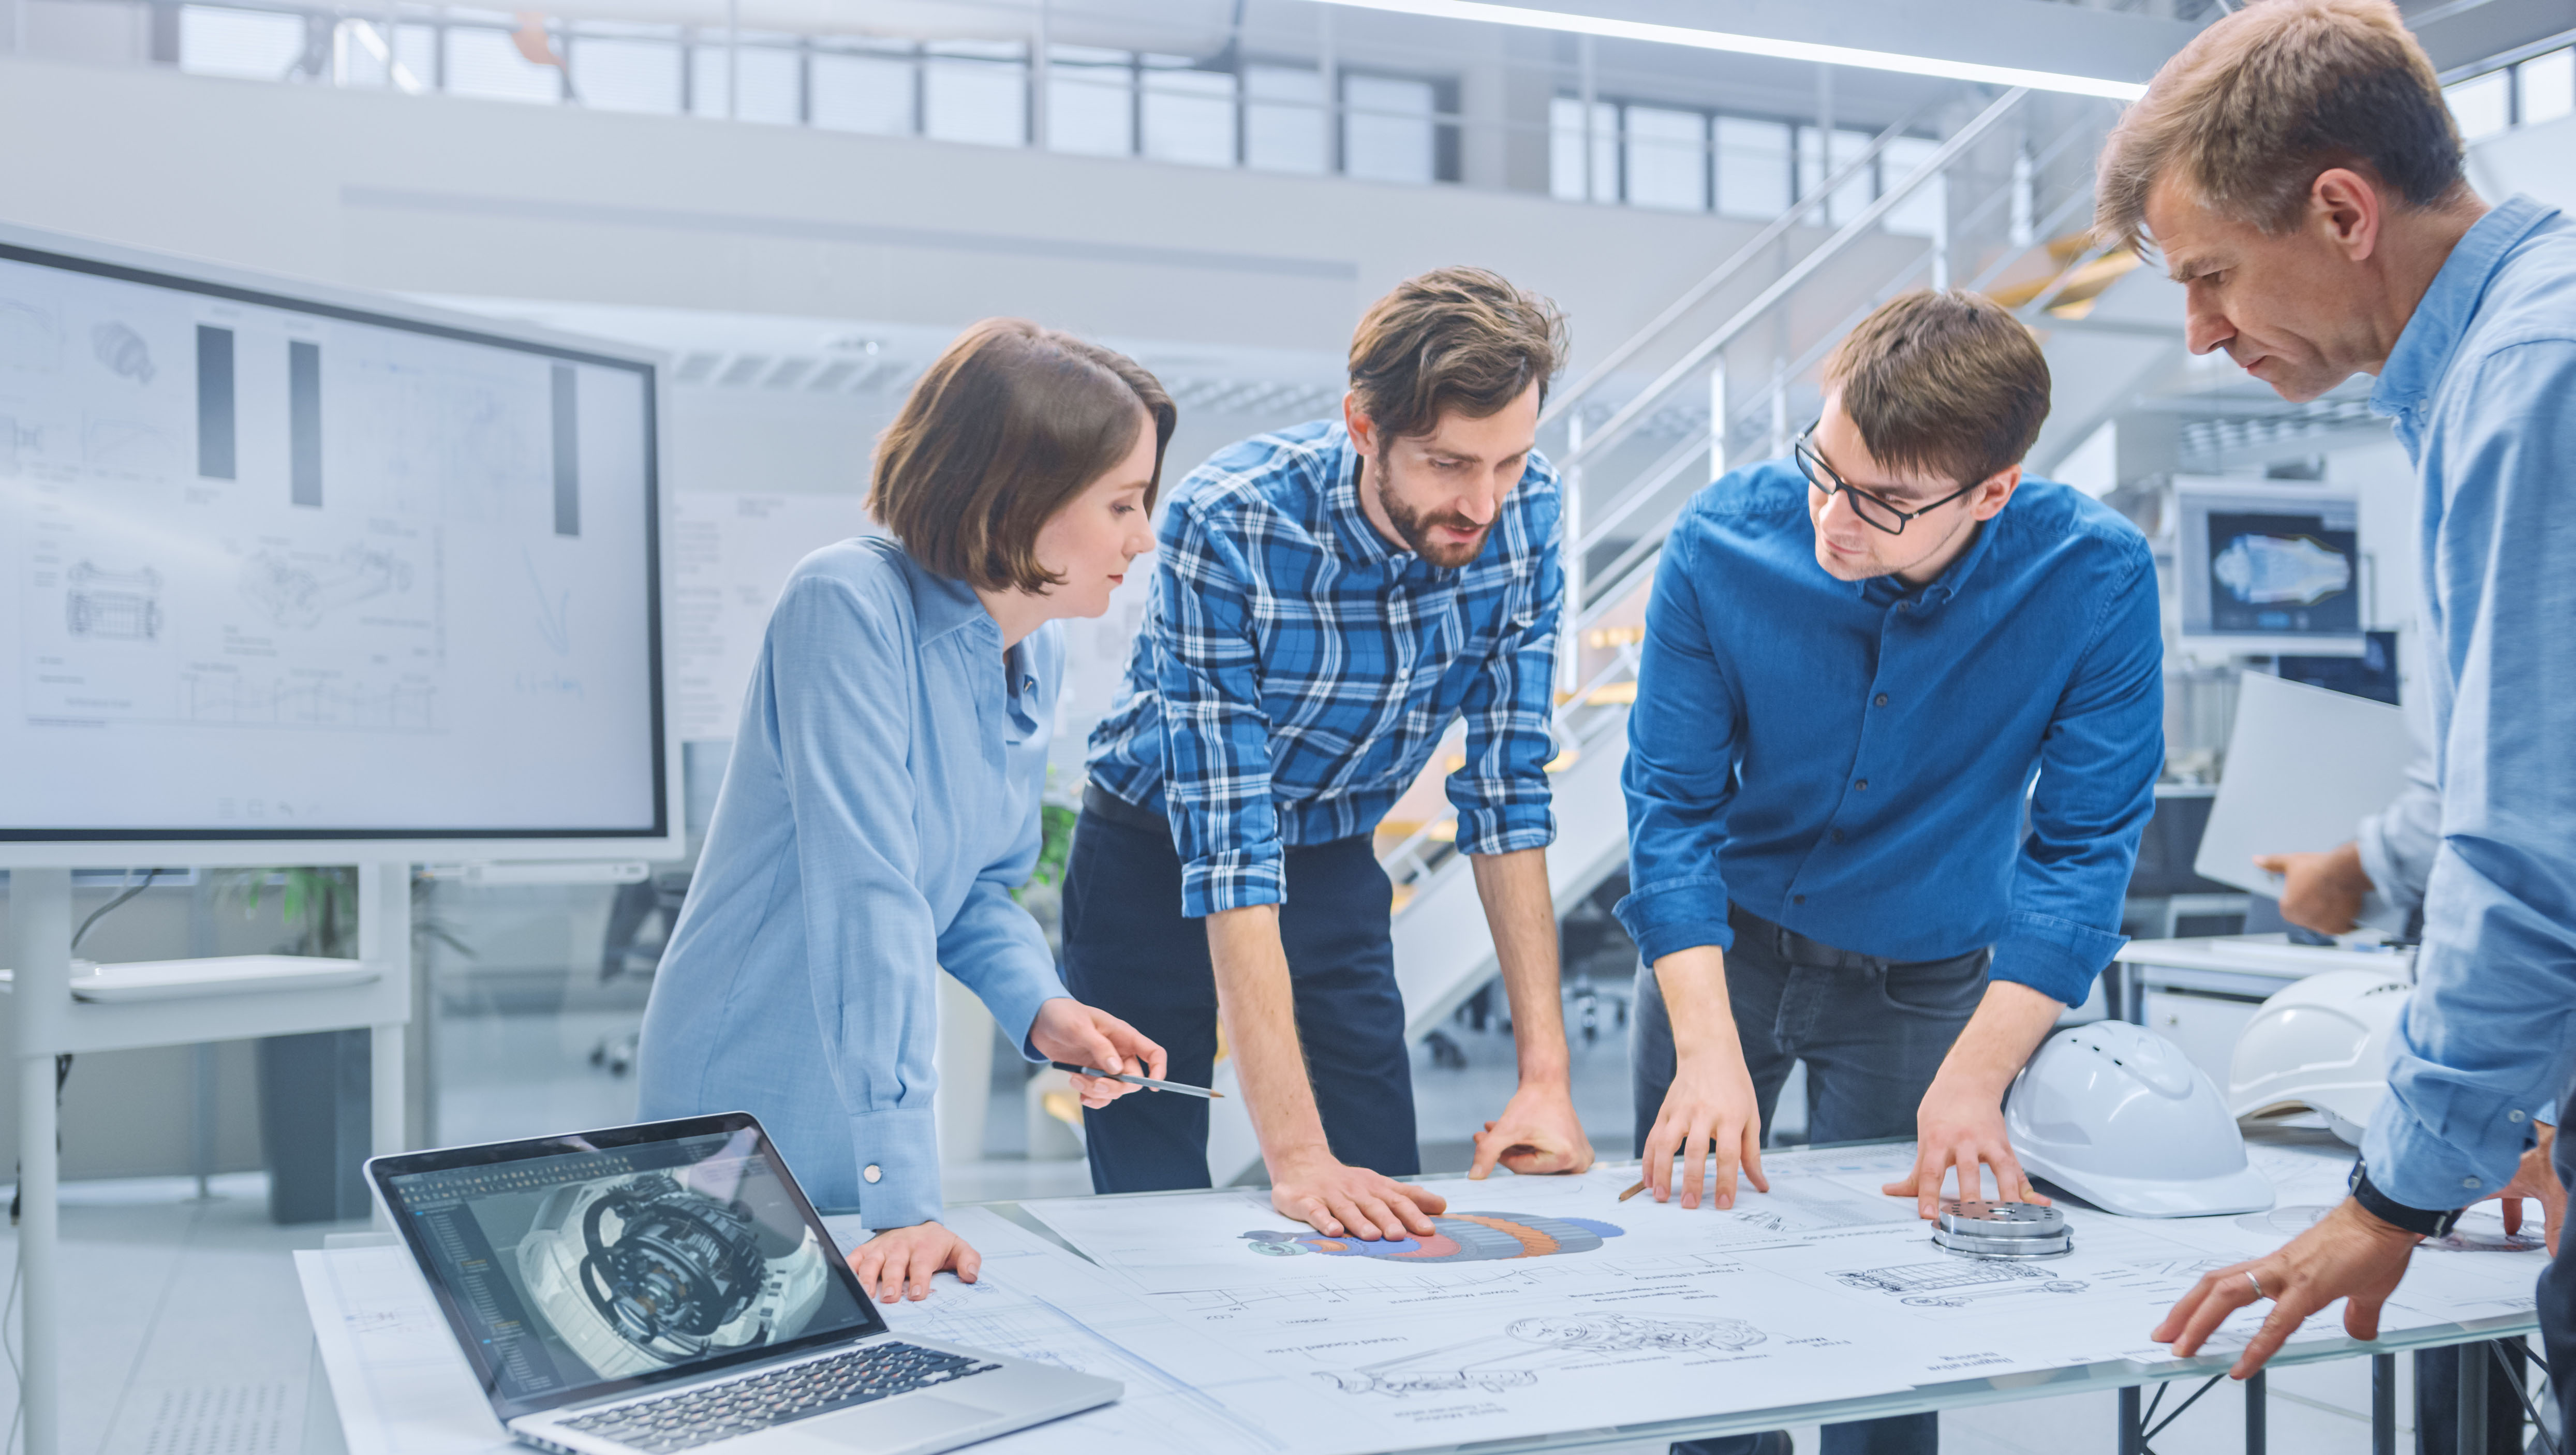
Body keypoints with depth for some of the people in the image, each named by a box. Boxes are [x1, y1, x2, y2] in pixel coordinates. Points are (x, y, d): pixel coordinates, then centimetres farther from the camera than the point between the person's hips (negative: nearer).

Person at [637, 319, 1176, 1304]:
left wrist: (1040, 1008, -9)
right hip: (748, 1106, -7)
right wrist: (904, 1195, -34)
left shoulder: (1037, 652, 1)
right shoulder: (851, 603, -24)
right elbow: (868, 893, -31)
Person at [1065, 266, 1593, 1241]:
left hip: (1334, 859, 3)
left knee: (1388, 1212, 1)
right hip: (1157, 859, -3)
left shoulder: (1526, 513, -18)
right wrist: (1295, 1154, -39)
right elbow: (1225, 846, -34)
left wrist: (1546, 1070, -17)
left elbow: (1507, 787, -12)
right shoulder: (1228, 524, -32)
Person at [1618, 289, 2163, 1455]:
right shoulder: (1722, 542, -23)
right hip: (1722, 947, 2)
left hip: (1925, 976, -1)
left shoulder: (2094, 578, -24)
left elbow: (2083, 845, -20)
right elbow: (1671, 801, -19)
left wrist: (1973, 1079, -28)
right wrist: (1710, 1051, -29)